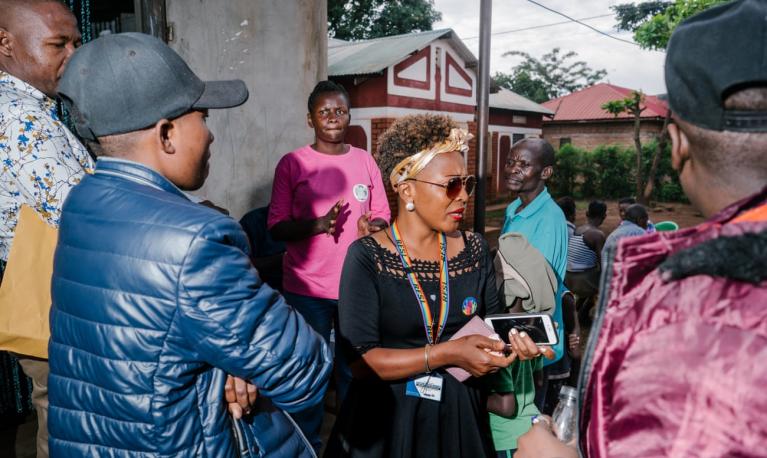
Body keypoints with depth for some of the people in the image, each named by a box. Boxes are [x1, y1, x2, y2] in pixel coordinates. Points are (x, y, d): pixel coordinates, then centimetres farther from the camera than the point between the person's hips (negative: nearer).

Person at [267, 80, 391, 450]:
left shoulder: (366, 161, 7)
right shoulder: (291, 163, -3)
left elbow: (382, 216, 9)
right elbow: (276, 227, -6)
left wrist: (372, 226, -14)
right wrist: (318, 225, -23)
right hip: (307, 288, -2)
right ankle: (308, 444, 28)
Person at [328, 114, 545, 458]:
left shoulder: (474, 250, -1)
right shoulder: (367, 257, -15)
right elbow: (358, 361, -20)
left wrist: (513, 340, -14)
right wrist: (447, 355, -27)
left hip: (458, 414, 4)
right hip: (388, 418, -4)